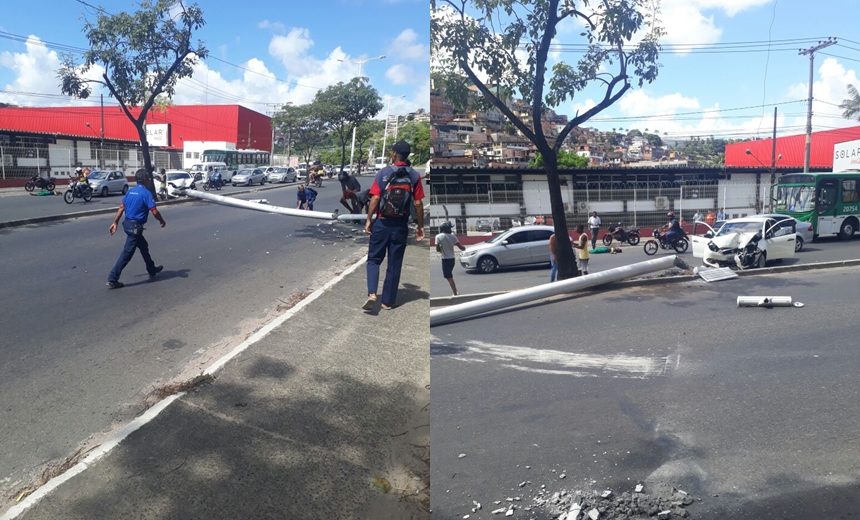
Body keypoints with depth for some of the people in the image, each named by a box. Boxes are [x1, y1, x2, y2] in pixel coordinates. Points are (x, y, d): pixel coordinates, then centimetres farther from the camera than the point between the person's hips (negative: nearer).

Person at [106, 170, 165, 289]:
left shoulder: (130, 191, 8)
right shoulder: (146, 193, -14)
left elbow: (121, 208, 7)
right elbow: (154, 212, -18)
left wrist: (115, 223, 10)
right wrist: (162, 221, -1)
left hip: (128, 223, 9)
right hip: (135, 226, -9)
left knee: (144, 246, 25)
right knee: (127, 253, -4)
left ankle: (152, 270, 40)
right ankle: (112, 279, -3)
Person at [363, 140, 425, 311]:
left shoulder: (383, 172, -5)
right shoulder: (414, 176, -1)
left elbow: (375, 198, -8)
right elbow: (418, 204, -3)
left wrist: (368, 220, 0)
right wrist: (420, 226, 6)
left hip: (381, 223, -1)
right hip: (401, 226, 1)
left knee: (374, 259, 11)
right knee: (394, 264, 9)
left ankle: (372, 294, -6)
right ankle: (388, 301, 16)